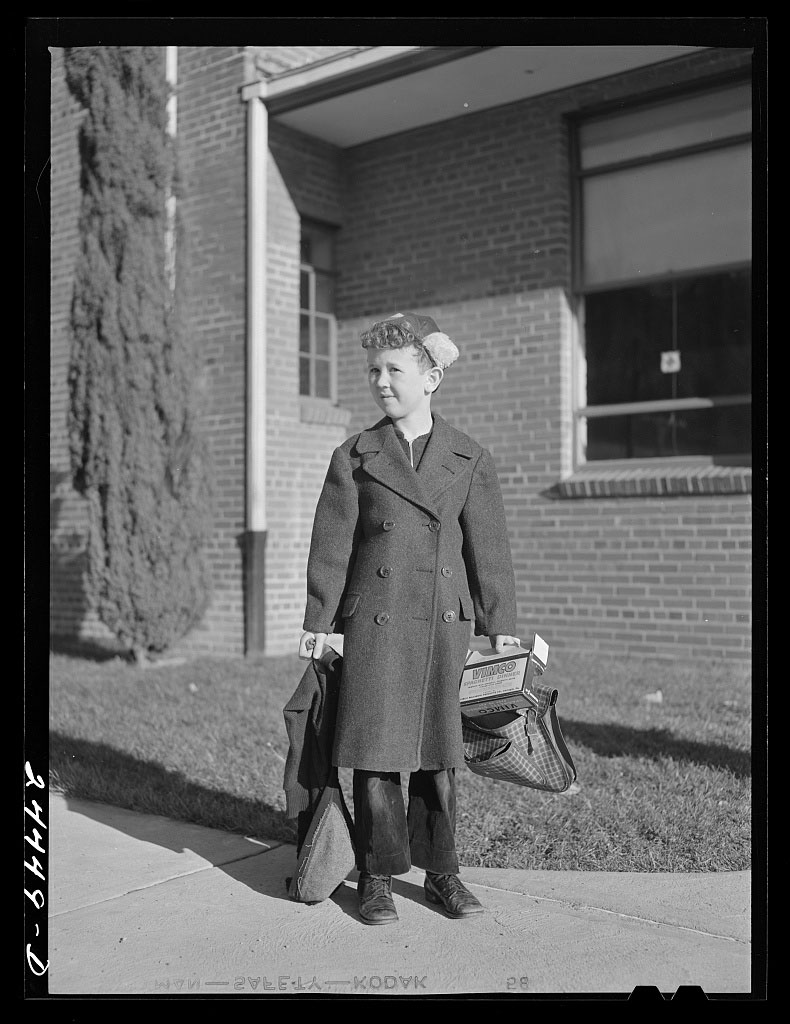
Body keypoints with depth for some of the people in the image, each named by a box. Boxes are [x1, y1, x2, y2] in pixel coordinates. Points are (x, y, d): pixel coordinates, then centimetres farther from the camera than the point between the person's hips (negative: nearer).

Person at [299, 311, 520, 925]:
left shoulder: (470, 461, 6)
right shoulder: (354, 458, 4)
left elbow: (489, 548, 6)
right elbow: (331, 545, 3)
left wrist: (502, 627, 5)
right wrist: (318, 622, 2)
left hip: (445, 624, 1)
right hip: (375, 625, -1)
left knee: (438, 754, 9)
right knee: (375, 751, 1)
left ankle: (440, 870, 24)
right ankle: (378, 876, 16)